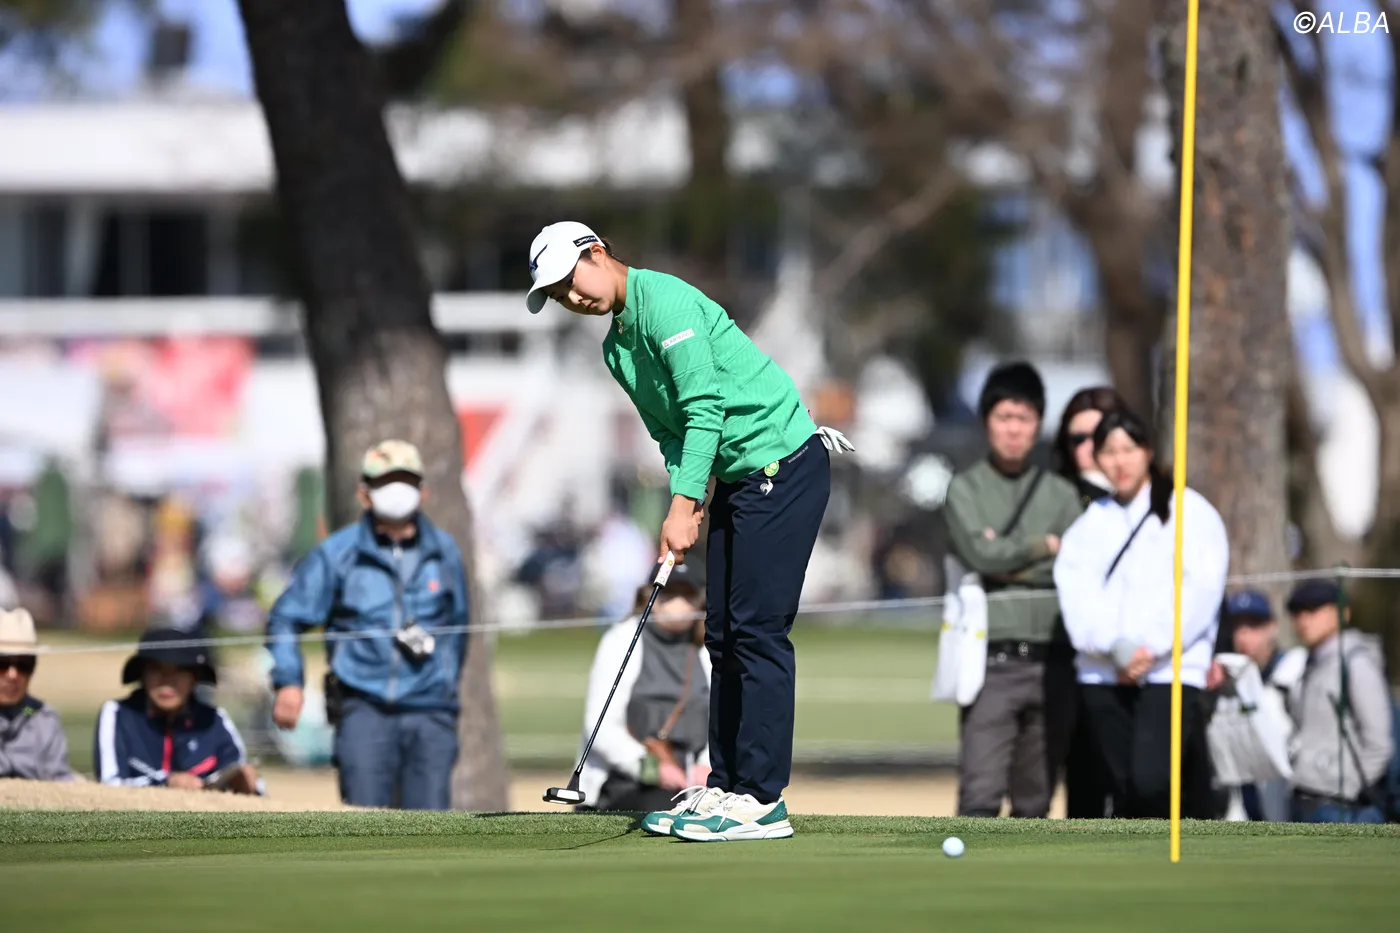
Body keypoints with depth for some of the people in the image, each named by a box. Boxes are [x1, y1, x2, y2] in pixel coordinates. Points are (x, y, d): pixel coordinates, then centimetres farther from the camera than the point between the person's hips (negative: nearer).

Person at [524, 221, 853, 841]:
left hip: (783, 462, -10)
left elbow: (705, 408, -22)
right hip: (735, 477, 10)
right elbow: (671, 430, 14)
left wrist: (684, 504, -24)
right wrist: (685, 501, -4)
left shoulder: (667, 302, -15)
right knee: (723, 634, 9)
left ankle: (763, 800, -12)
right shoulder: (617, 348, 14)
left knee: (758, 629, -12)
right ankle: (726, 787, 13)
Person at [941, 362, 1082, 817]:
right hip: (992, 661, -3)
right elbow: (981, 553, -11)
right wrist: (1045, 546, 1)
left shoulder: (1060, 494, 12)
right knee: (981, 792, -12)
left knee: (1036, 798, 6)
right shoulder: (965, 489, 4)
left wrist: (1009, 563, -6)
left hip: (1048, 660, 3)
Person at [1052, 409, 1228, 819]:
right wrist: (1115, 647, -13)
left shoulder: (1189, 511, 6)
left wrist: (1153, 648, -13)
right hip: (1103, 675, 4)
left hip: (1170, 672, -4)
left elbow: (1200, 589, -4)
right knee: (1124, 791, 2)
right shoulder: (1089, 523, 17)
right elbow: (1075, 589, 3)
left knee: (1151, 782, -21)